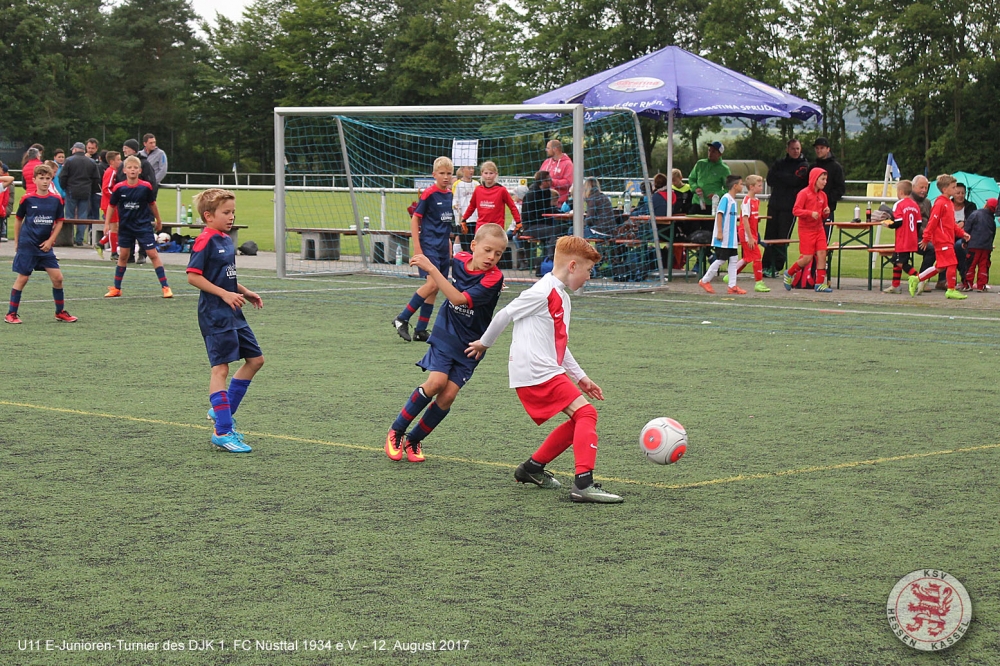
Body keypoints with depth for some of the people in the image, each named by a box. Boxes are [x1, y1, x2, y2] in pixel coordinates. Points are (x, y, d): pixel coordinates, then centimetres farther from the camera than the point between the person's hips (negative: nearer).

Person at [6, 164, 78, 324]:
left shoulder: (56, 200, 1)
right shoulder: (27, 199, -6)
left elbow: (59, 222, 8)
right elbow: (18, 220, 4)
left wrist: (50, 240, -2)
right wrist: (18, 242, 5)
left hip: (45, 245, 3)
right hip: (27, 245, -3)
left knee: (57, 277, 0)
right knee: (22, 278, 0)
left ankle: (60, 312, 15)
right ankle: (11, 314, 9)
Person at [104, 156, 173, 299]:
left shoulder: (146, 187, -9)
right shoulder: (119, 188, -8)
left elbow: (152, 204, 5)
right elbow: (111, 205, 4)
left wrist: (158, 220, 16)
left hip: (143, 225, -2)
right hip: (125, 227, 2)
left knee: (153, 254, -5)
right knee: (123, 256, 10)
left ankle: (165, 287, -2)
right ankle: (116, 289, 20)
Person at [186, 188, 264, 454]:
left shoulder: (226, 240, 14)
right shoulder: (205, 241, -13)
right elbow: (193, 276, -18)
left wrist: (244, 292, 13)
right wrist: (225, 294, -20)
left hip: (233, 313, 10)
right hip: (214, 313, -10)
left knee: (255, 359, 12)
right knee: (221, 367, -9)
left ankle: (222, 411, 23)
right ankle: (223, 431, -7)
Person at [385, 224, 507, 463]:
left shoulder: (493, 278, -20)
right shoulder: (460, 260, -5)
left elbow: (459, 299, -32)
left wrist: (431, 269, -34)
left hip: (470, 344, -2)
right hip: (446, 333, 2)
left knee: (448, 395, -11)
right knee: (436, 382, -19)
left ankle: (414, 440, 8)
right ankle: (396, 431, -3)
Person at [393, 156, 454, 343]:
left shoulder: (450, 195, 10)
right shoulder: (429, 194, -9)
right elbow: (415, 219, -8)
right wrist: (417, 248, -14)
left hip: (443, 248, 7)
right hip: (429, 246, -7)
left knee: (434, 289, 6)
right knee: (432, 284, -19)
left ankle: (420, 330, 10)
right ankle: (402, 319, -9)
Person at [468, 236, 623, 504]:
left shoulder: (561, 296, 18)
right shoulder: (543, 292, -13)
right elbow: (505, 315, -5)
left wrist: (580, 377, 24)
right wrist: (485, 343, 9)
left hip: (546, 373, 10)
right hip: (537, 373, -10)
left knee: (578, 421, 14)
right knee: (586, 414, -16)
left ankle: (533, 467, 23)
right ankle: (583, 483, -23)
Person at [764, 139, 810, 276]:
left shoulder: (803, 165, 2)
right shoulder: (780, 163, 16)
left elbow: (795, 180, -13)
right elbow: (770, 180, 4)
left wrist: (779, 176, -2)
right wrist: (786, 180, -8)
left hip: (790, 207, -4)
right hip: (774, 204, 4)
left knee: (783, 237, -4)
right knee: (769, 235, 2)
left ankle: (777, 267, -1)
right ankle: (767, 265, 5)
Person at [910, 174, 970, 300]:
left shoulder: (949, 203, 17)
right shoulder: (940, 203, -13)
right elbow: (932, 222, -16)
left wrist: (962, 233, 14)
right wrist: (926, 238, -18)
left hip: (948, 240, 10)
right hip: (942, 240, -10)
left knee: (940, 267, 12)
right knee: (952, 263, -9)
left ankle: (916, 279, 20)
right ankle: (951, 290, -1)